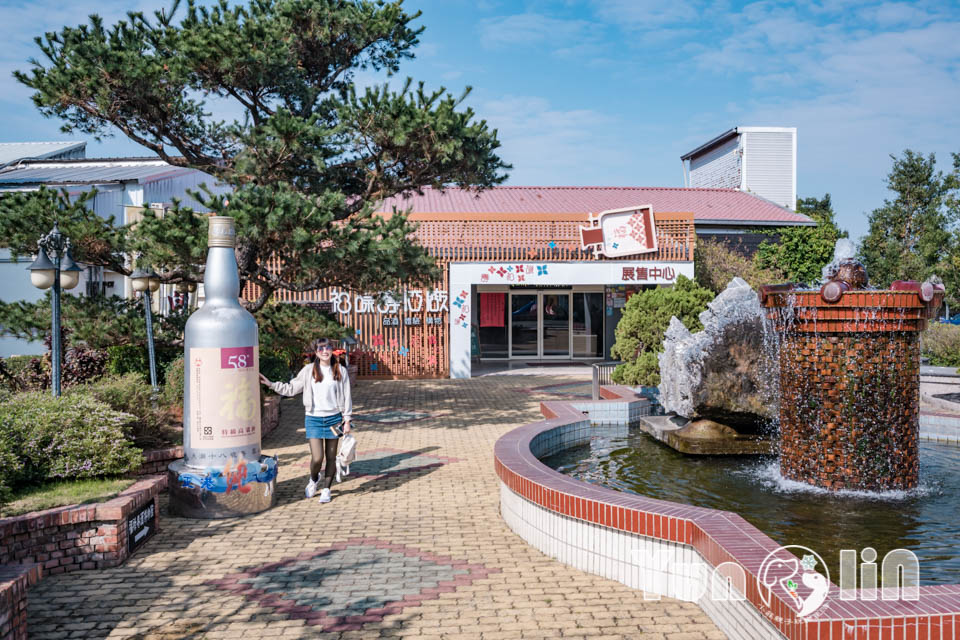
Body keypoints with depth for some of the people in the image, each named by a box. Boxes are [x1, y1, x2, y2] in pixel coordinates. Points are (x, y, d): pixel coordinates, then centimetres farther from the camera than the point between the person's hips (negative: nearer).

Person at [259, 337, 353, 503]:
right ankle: (313, 479, 26)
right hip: (313, 419, -1)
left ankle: (326, 489, 25)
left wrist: (347, 420, 1)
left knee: (331, 457, 7)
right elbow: (291, 388, 8)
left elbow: (346, 397, 4)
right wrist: (270, 384, 1)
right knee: (317, 458, -7)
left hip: (333, 418, 1)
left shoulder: (341, 371, 2)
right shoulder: (308, 370, 1)